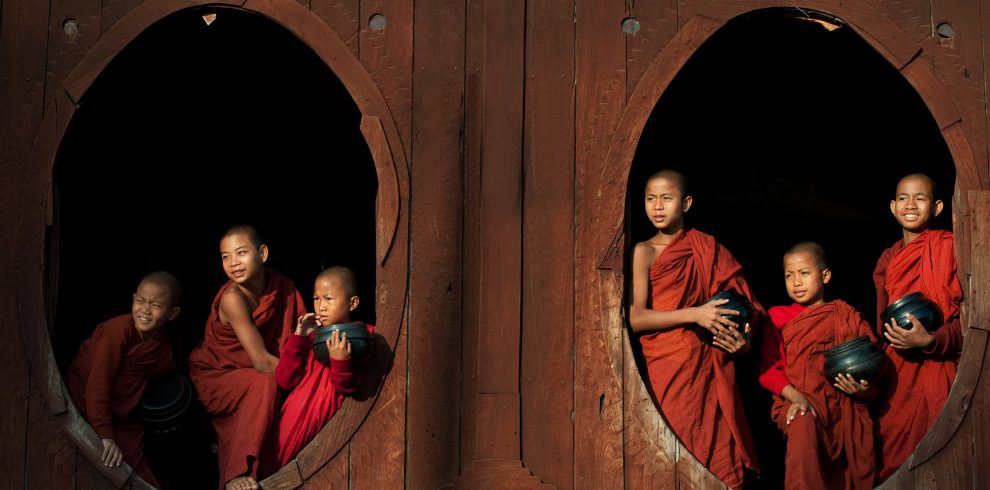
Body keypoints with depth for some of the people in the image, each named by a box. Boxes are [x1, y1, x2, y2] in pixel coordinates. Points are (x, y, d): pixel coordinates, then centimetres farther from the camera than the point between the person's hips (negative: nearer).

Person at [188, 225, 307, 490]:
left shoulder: (283, 287, -10)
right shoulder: (232, 297, -26)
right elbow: (261, 362, -27)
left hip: (247, 375, 6)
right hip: (214, 377, -6)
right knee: (265, 384, -32)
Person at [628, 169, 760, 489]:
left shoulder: (709, 250, 10)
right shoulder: (644, 252, 1)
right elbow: (634, 318, -9)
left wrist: (743, 340, -6)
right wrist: (694, 315, -16)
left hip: (713, 365, 3)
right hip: (671, 366, -3)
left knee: (724, 460, -1)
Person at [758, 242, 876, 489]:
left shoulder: (848, 316, 13)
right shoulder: (779, 318, 11)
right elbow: (768, 369, 3)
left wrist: (864, 390, -11)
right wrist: (794, 395, -14)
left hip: (846, 403, 2)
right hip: (800, 403, -1)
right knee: (803, 424, -37)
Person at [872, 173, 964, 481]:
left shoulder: (950, 247, -4)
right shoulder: (887, 261, 14)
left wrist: (930, 341, -23)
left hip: (939, 372, -5)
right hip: (897, 378, 5)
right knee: (893, 463, 6)